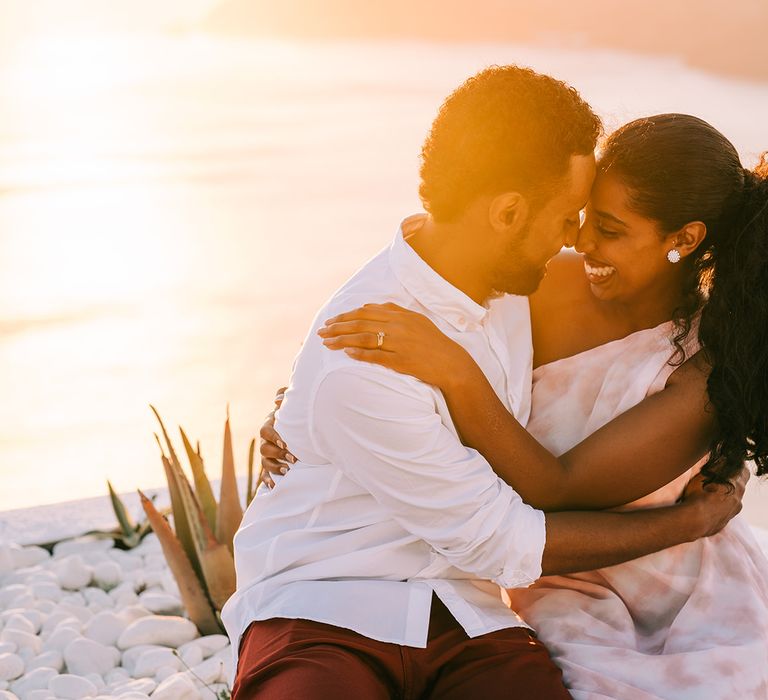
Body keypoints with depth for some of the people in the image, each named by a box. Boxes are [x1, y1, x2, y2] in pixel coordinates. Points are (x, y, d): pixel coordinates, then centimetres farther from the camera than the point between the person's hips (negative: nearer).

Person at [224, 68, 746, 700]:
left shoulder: (509, 277, 2)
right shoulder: (359, 362, -23)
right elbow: (498, 541, -13)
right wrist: (691, 522, -3)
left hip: (462, 622, 6)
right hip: (322, 617, -6)